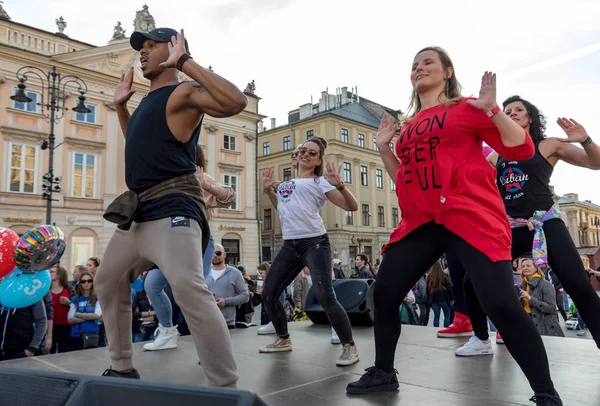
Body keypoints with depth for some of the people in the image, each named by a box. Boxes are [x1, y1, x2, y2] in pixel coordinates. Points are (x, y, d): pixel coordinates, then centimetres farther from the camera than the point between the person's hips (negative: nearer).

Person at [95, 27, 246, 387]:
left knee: (188, 286, -30)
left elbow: (236, 101, -25)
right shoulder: (149, 101, 22)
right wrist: (120, 104, 28)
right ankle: (123, 368, 35)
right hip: (138, 212, 11)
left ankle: (226, 388, -23)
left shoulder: (184, 93, -5)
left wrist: (185, 62, -18)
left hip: (172, 208, -10)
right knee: (108, 281, 20)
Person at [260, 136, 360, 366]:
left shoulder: (320, 182, 2)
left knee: (325, 296, -18)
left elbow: (352, 207, -4)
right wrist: (268, 191, 22)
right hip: (289, 246, 7)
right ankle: (284, 340, 27)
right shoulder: (286, 183, 19)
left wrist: (338, 184, -19)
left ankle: (349, 347, -1)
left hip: (314, 243, -6)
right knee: (268, 294, 8)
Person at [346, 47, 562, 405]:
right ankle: (383, 374, 23)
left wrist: (491, 108, -9)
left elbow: (522, 149, -2)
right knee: (384, 293, 3)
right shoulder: (409, 125, 19)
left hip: (471, 216, -5)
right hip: (420, 221, 6)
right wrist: (384, 146, 15)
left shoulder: (467, 108, 4)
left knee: (501, 303, -15)